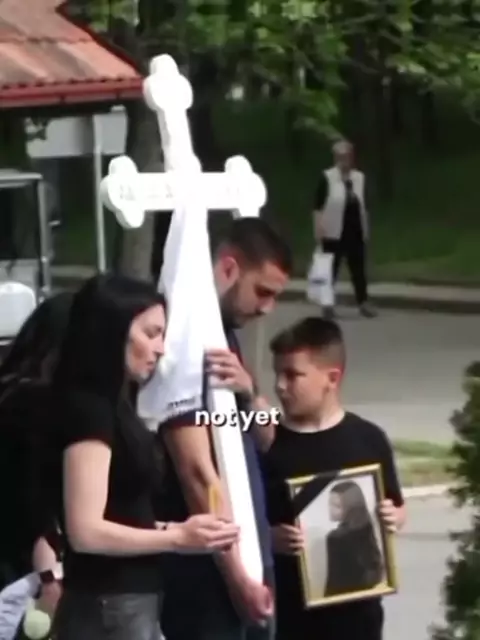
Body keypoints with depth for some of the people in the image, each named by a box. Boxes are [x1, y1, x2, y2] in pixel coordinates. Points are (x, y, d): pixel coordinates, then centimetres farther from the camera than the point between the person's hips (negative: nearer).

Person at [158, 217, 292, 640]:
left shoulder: (225, 333, 12)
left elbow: (265, 439, 14)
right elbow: (197, 472, -21)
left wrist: (249, 391, -9)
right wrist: (237, 576, -20)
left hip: (249, 552, 9)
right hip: (206, 569, -9)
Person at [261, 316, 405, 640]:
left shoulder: (367, 439, -2)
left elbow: (397, 509, 9)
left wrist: (392, 518, -13)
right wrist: (269, 538, -20)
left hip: (354, 606, 0)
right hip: (287, 608, 0)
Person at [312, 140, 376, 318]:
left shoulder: (359, 178, 8)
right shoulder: (327, 178, -7)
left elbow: (363, 206, 14)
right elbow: (318, 207, -8)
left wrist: (366, 230, 13)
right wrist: (318, 230, -13)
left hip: (355, 232, 4)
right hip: (334, 233, -4)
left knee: (359, 269, 5)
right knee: (331, 269, 3)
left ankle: (363, 303, 9)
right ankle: (328, 304, 11)